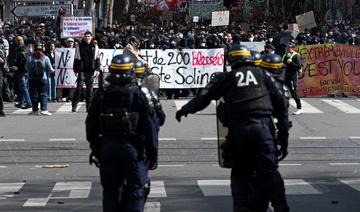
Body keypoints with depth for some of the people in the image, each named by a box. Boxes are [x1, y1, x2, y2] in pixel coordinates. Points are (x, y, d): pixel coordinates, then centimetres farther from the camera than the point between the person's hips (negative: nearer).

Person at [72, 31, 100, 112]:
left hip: (91, 71, 2)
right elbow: (76, 59, 5)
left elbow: (97, 58, 11)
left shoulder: (95, 47, 9)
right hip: (82, 70, -2)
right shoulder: (79, 46, 5)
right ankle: (74, 105, -8)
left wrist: (97, 68, -1)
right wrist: (76, 70, -1)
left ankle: (89, 106, 10)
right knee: (79, 87, -9)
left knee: (90, 88, 5)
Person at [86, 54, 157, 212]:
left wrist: (95, 148, 17)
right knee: (136, 189, 3)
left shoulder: (100, 95, 2)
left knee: (110, 189, 11)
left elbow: (91, 125, 7)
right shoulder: (137, 94, -7)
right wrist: (152, 151, 1)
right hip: (132, 146, -3)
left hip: (107, 146, 3)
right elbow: (148, 126, -6)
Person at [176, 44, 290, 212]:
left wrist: (185, 110, 13)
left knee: (240, 174, 10)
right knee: (269, 171, -2)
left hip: (237, 128, 0)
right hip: (262, 125, 0)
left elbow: (205, 96, 5)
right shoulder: (262, 74, 13)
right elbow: (280, 101, 14)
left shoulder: (225, 78, 9)